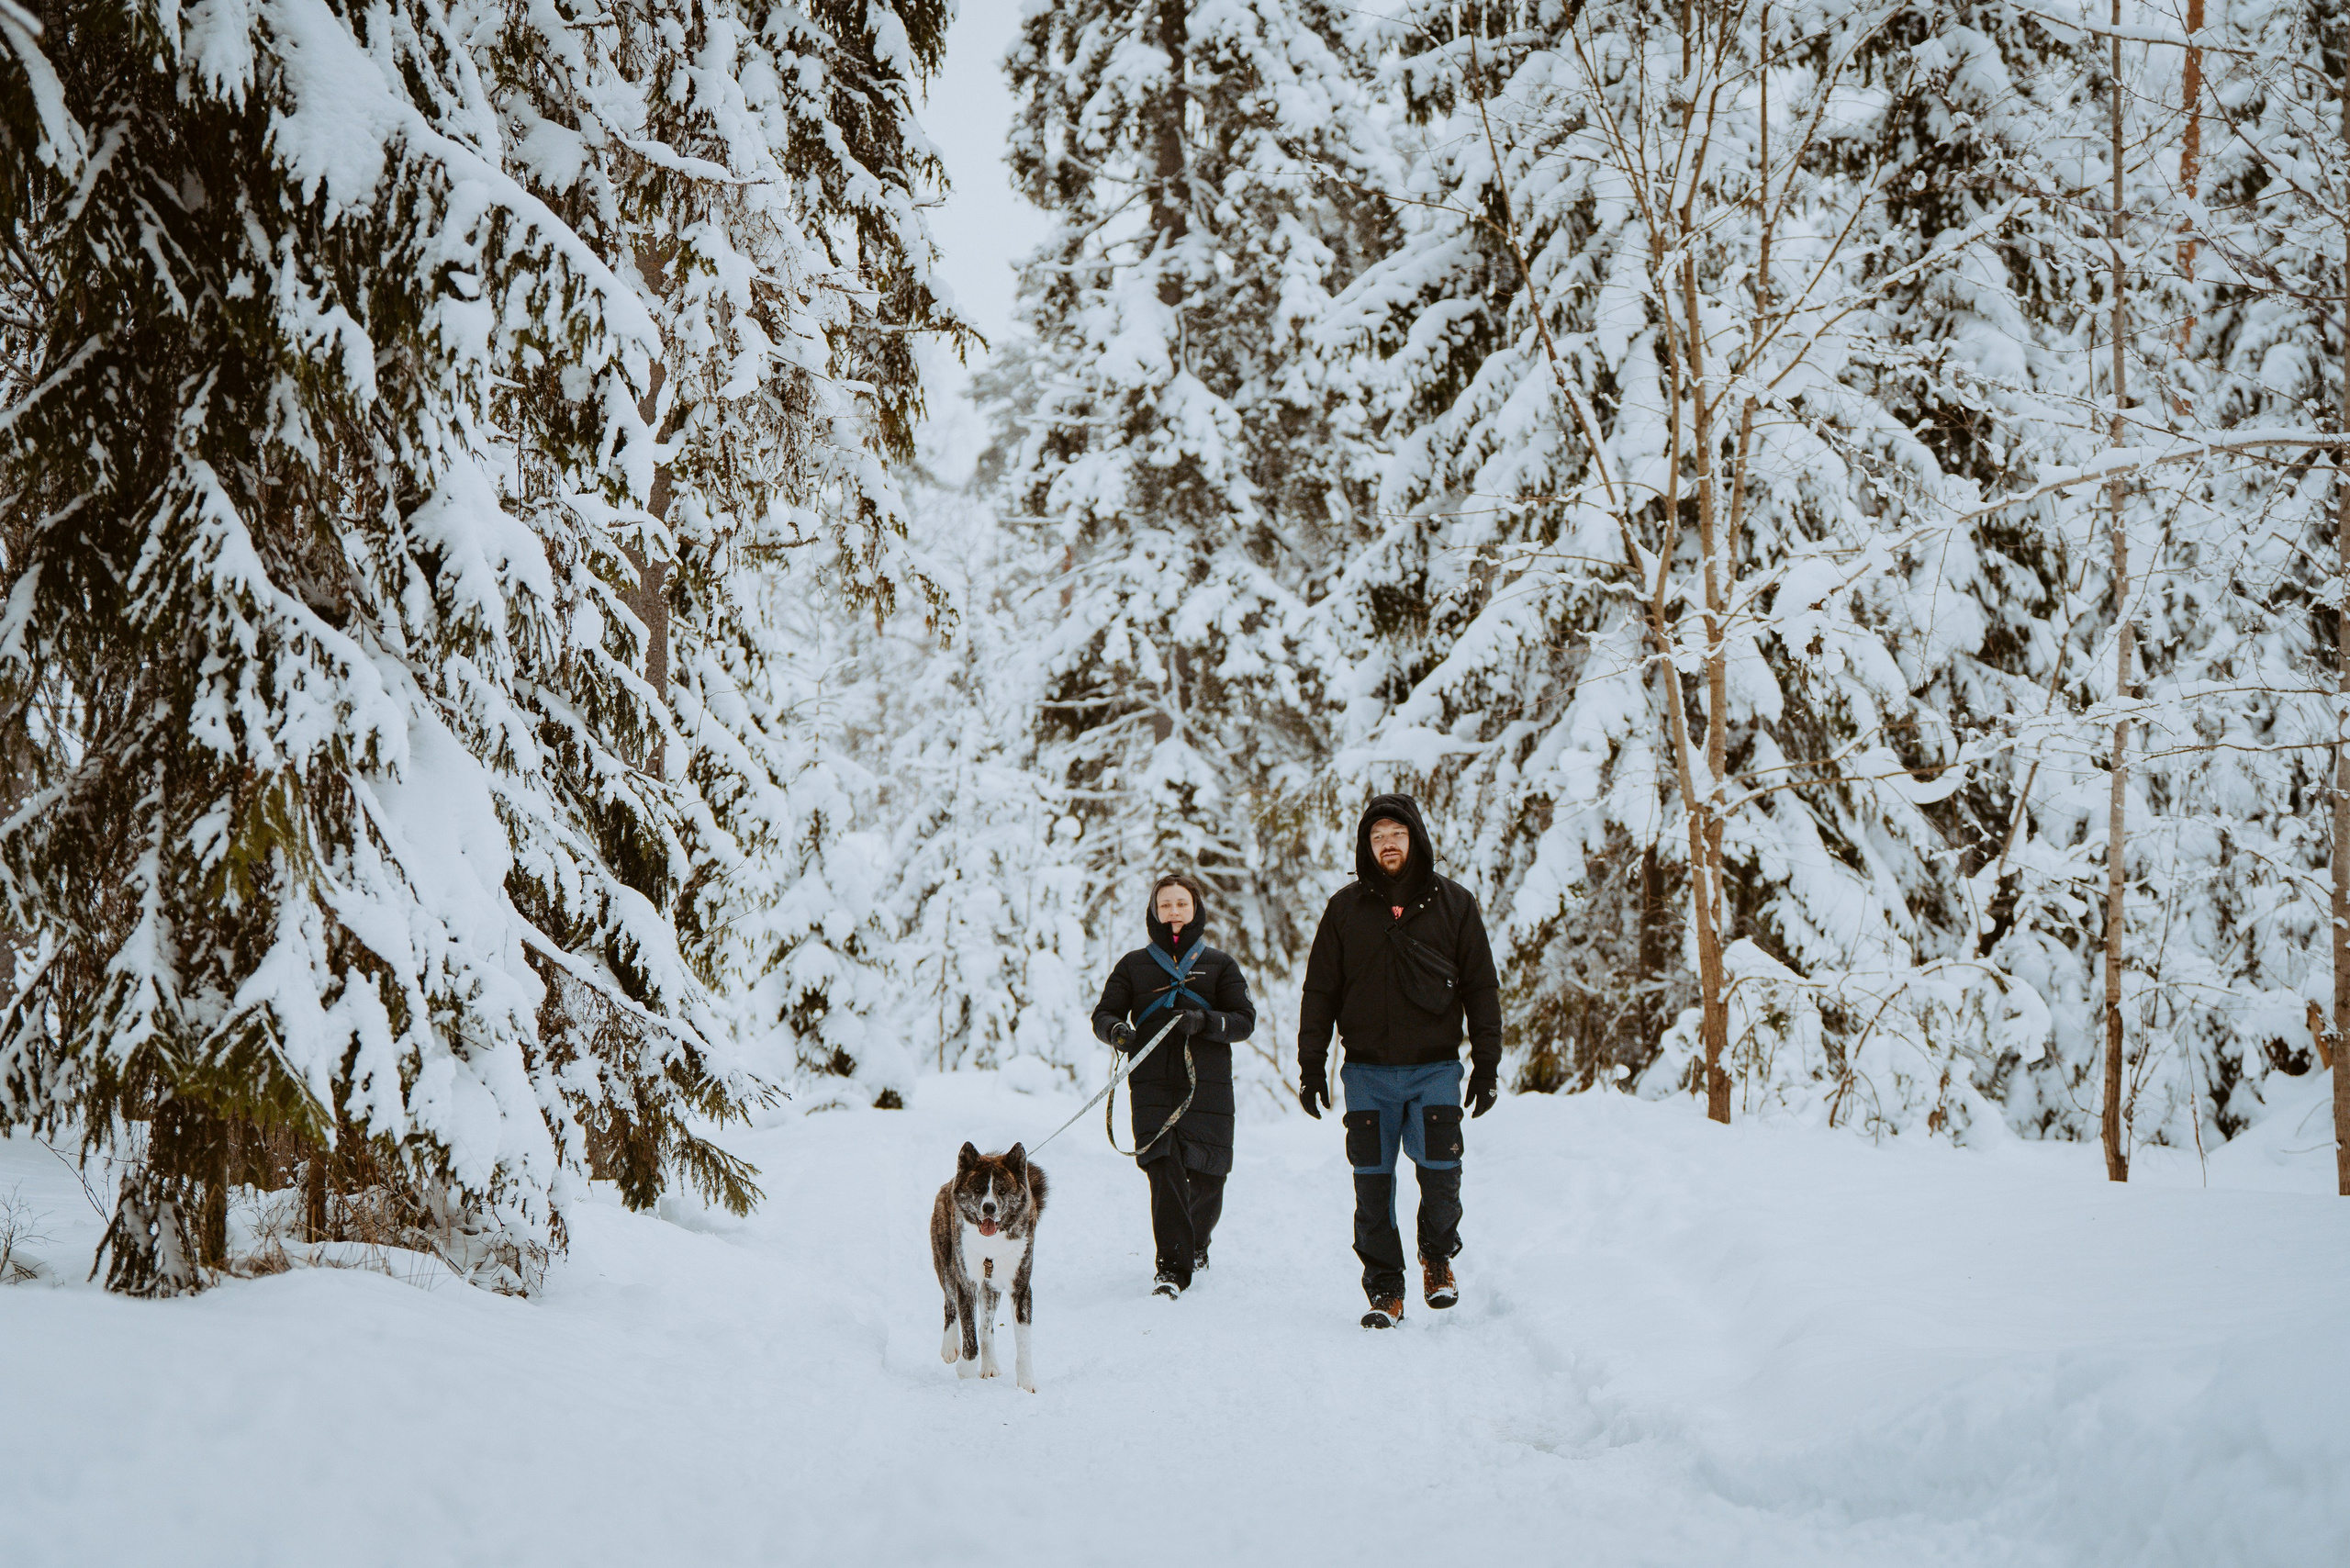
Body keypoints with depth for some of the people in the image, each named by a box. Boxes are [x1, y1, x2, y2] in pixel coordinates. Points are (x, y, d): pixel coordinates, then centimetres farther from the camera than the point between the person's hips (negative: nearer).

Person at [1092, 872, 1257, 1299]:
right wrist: (1117, 1030, -14)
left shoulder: (1219, 964, 14)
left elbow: (1244, 1019, 5)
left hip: (1208, 1084, 1)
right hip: (1153, 1085, -1)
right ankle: (1172, 1267, -15)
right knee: (1165, 1172, -17)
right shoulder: (1134, 964, 15)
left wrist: (1205, 1021, -14)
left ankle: (1196, 1244, 32)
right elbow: (1103, 1014, 10)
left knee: (1206, 1177, 2)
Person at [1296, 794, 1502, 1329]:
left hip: (1435, 1068, -1)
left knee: (1441, 1174, -11)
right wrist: (1311, 1066, 4)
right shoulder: (1346, 909, 6)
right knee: (1373, 1184, 0)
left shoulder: (1454, 903, 5)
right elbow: (1320, 992, 9)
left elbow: (1481, 989, 8)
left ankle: (1438, 1257, 17)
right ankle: (1384, 1289, 12)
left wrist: (1487, 1064, 3)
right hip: (1368, 1072, 1)